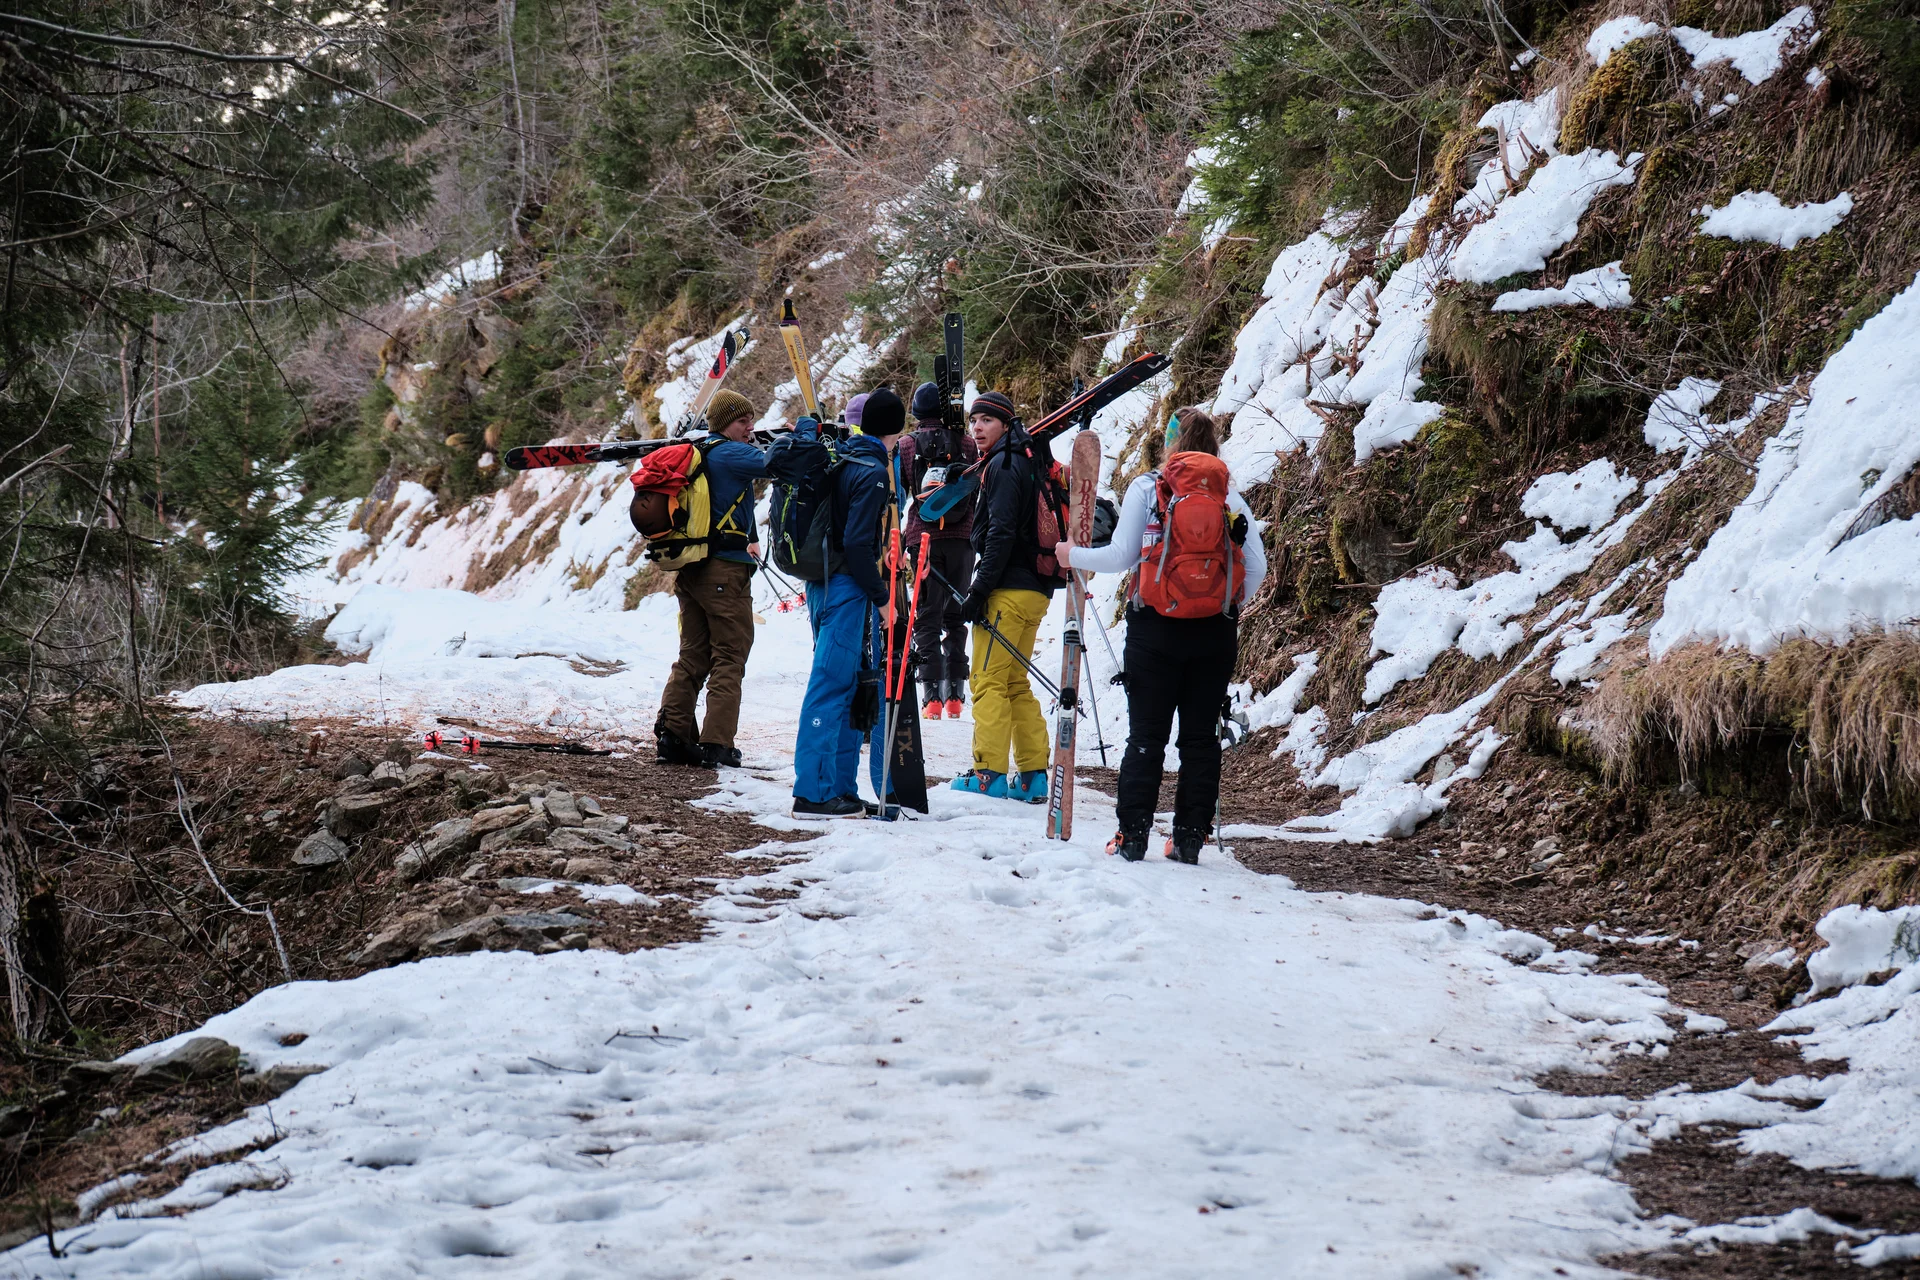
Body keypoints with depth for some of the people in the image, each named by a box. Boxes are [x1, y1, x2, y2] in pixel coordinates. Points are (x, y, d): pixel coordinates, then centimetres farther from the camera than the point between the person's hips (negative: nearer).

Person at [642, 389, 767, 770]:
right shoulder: (731, 454, -11)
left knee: (692, 656, 14)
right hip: (726, 570, -8)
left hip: (690, 568, 8)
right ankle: (716, 745, -6)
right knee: (729, 659, -3)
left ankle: (671, 737, 11)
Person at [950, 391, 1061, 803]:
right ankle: (1033, 775, 10)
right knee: (1015, 684, 13)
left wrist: (980, 589, -18)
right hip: (1037, 588, 10)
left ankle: (989, 773, -7)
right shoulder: (1031, 461, 19)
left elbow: (1001, 534, -18)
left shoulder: (1003, 465, -10)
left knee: (988, 681, -5)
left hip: (1008, 590, -10)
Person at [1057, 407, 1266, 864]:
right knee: (1201, 737, 8)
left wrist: (1074, 556, 12)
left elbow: (1121, 556, -5)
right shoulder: (1231, 496, 4)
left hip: (1155, 630, -2)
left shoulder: (1146, 488, -3)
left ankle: (1133, 835, 2)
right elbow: (1257, 568, 0)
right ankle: (1190, 838, 10)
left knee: (1146, 736, 3)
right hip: (1216, 637, 2)